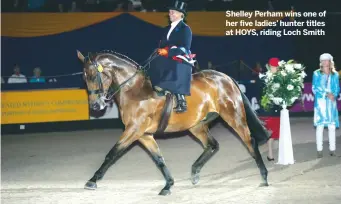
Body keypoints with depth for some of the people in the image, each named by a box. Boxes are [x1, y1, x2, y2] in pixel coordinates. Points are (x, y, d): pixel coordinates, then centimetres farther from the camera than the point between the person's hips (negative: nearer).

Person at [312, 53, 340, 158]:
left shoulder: (335, 74, 9)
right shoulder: (317, 74, 4)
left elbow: (337, 88, 7)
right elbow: (314, 88, -2)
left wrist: (333, 95, -13)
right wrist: (326, 94, -12)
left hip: (331, 103, 2)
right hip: (320, 102, -2)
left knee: (332, 126, 1)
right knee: (320, 126, -5)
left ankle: (332, 149, 6)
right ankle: (319, 150, -3)